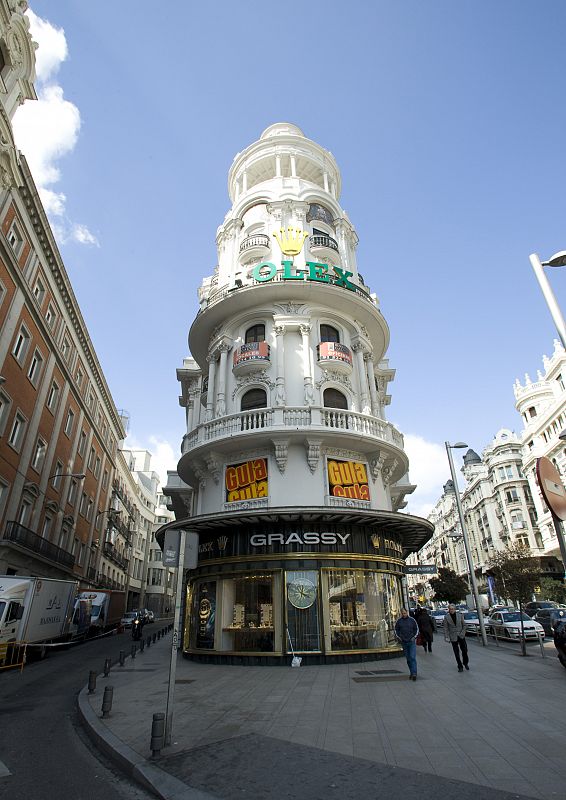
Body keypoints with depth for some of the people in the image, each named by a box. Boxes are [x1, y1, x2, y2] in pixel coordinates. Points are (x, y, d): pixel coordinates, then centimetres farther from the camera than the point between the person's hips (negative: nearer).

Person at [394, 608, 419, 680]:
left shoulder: (412, 620, -3)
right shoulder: (398, 621, 0)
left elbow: (417, 629, 6)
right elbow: (396, 630, 11)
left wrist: (414, 637, -3)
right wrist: (399, 637, -1)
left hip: (412, 642, -2)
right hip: (404, 642, 2)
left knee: (413, 657, -11)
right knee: (408, 658, 10)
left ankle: (414, 673, -11)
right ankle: (411, 672, 21)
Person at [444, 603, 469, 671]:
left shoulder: (460, 615, -3)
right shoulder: (446, 617, -7)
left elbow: (464, 625, 4)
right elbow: (446, 628, -4)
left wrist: (462, 633, -7)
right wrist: (447, 637, -10)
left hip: (461, 636, 1)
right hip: (453, 637, -1)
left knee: (464, 650, 7)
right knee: (456, 653, 4)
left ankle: (465, 663, 33)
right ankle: (460, 667, 19)